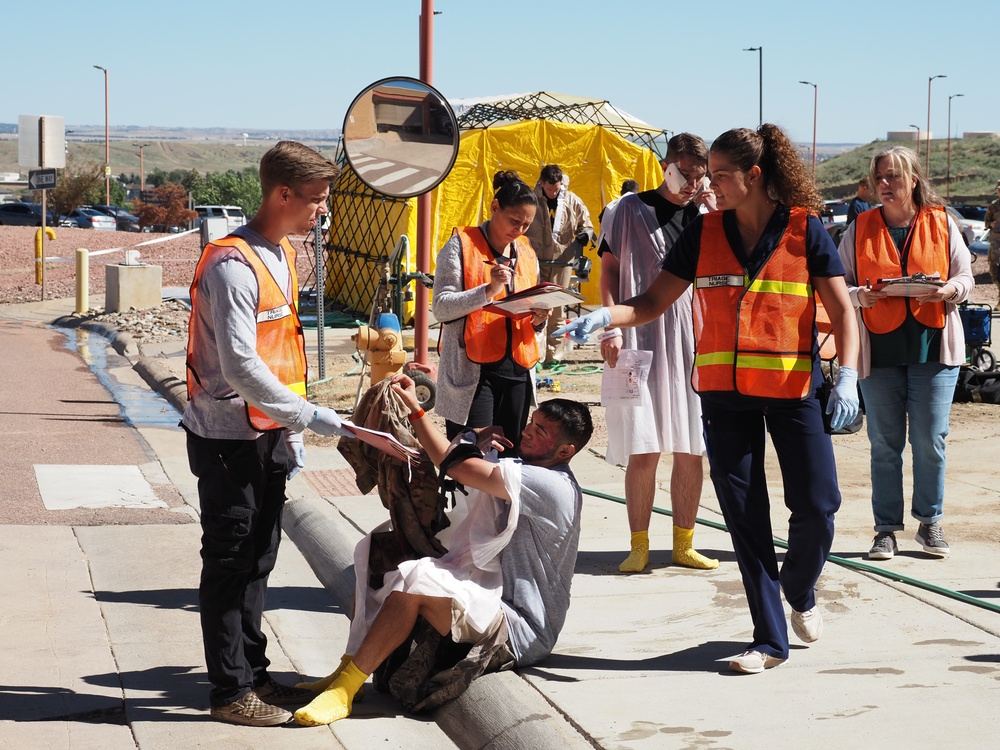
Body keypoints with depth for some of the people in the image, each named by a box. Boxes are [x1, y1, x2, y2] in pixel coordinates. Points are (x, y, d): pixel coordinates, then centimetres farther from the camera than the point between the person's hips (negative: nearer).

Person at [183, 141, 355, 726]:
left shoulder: (282, 254, 11)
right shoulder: (232, 265, -20)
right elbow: (240, 365, -25)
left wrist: (290, 432, 16)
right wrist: (310, 416, -24)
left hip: (267, 435, 9)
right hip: (230, 438, -9)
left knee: (257, 560, 15)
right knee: (229, 563, 0)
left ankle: (254, 674, 25)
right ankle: (231, 691, 9)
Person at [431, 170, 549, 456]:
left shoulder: (527, 254, 17)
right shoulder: (461, 245, -1)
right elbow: (441, 307, -10)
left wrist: (538, 319, 1)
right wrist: (488, 291, -22)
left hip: (517, 371, 6)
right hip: (472, 371, -6)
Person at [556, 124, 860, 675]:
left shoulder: (804, 229, -2)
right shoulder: (704, 233, 5)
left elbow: (841, 309, -1)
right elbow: (653, 303, 5)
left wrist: (847, 377, -13)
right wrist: (604, 317, -13)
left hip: (793, 389, -2)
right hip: (725, 392, 2)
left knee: (816, 509, -4)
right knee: (744, 515, 3)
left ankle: (800, 591, 29)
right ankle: (770, 637, 13)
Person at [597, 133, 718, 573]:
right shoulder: (630, 210, 3)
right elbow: (609, 270, 4)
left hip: (695, 342, 3)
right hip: (641, 340, -3)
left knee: (690, 450, 5)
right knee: (642, 450, -3)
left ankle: (684, 545, 15)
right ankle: (639, 547, 7)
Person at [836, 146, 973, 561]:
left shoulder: (941, 223, 6)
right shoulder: (859, 230, 6)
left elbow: (965, 276, 9)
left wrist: (949, 290, -12)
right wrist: (858, 296, -14)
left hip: (933, 345, 0)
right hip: (879, 349, 1)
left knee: (930, 440, 1)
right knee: (884, 443, 3)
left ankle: (930, 522, 16)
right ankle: (886, 528, 11)